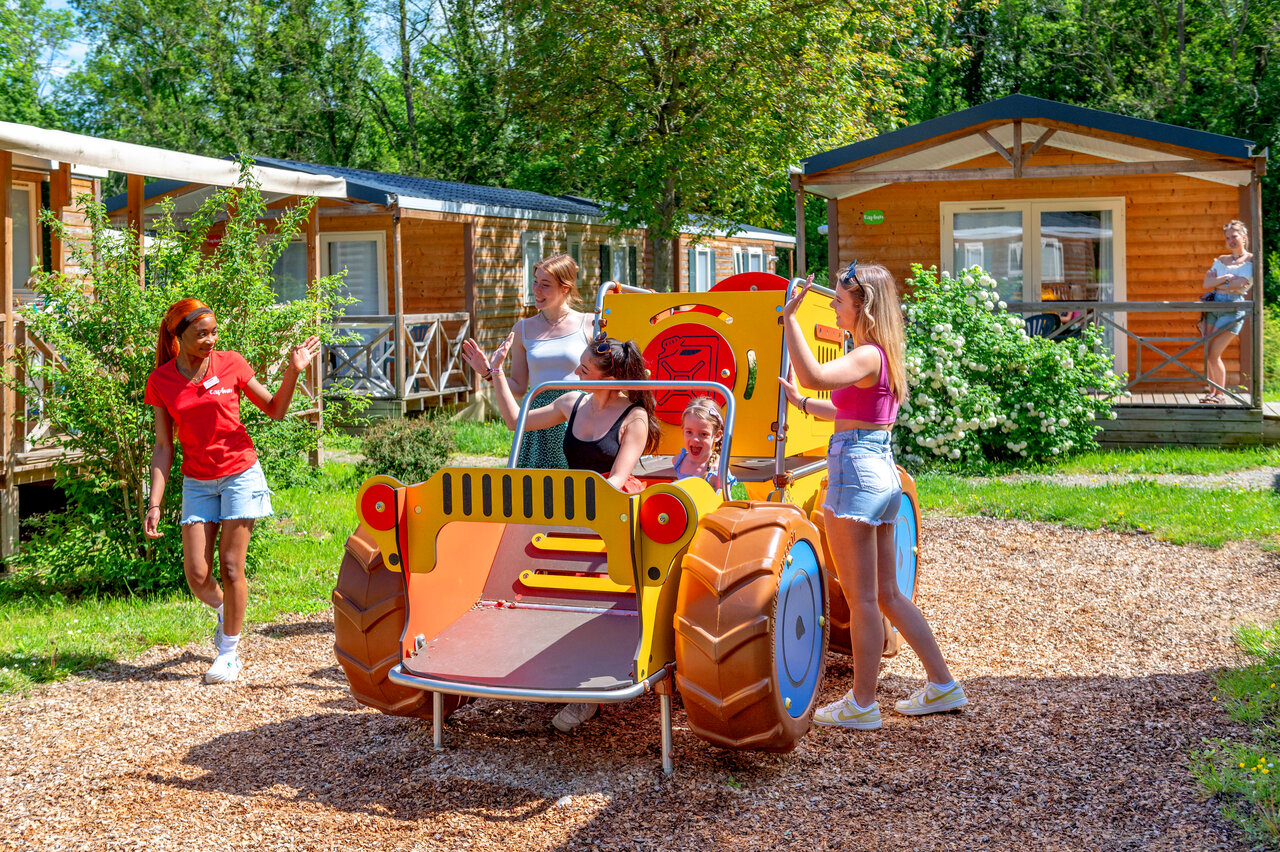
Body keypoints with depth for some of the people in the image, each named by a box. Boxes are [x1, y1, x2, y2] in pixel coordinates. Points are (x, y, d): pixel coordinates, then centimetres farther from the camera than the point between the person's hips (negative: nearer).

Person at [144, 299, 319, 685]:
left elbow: (274, 410, 5)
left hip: (241, 474, -2)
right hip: (197, 482, 2)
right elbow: (163, 447, 2)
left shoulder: (231, 364, -5)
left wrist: (293, 371, -11)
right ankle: (224, 609, 32)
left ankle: (229, 652, 13)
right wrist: (155, 502, -4)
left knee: (230, 566, -3)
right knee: (197, 576, -4)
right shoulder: (161, 381, -2)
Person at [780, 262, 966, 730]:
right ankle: (942, 684, 23)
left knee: (861, 598, 0)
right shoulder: (880, 354, 14)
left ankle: (862, 705, 9)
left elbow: (814, 376, -34)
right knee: (888, 593, 17)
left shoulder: (867, 355, -15)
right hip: (882, 473, 10)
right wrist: (803, 403, 30)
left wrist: (789, 317, -30)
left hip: (855, 473, -10)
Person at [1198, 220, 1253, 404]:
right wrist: (1227, 278, -7)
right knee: (1208, 353, 2)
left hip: (1233, 308, -5)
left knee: (1214, 354, -9)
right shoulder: (1221, 260, 17)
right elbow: (1206, 284, 6)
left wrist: (1216, 283, -2)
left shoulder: (1252, 261, 0)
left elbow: (1241, 283, -13)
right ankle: (1211, 390, 15)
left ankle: (1220, 394, 5)